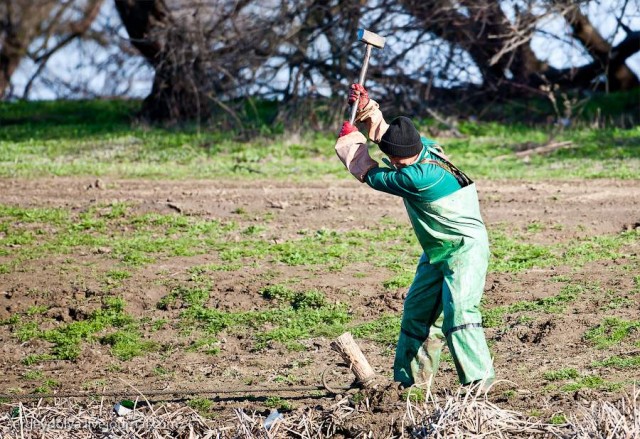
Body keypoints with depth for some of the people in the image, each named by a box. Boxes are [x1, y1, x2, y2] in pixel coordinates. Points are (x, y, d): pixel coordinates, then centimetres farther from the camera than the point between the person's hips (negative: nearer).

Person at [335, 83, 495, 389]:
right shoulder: (421, 145, -3)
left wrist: (348, 140, -2)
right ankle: (411, 380, 23)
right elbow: (384, 133, 18)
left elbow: (372, 176, -15)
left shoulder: (420, 176, -29)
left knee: (458, 311, -24)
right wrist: (366, 108, 4)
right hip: (437, 251, 10)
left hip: (465, 248, -10)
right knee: (416, 312, 14)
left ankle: (479, 379, -25)